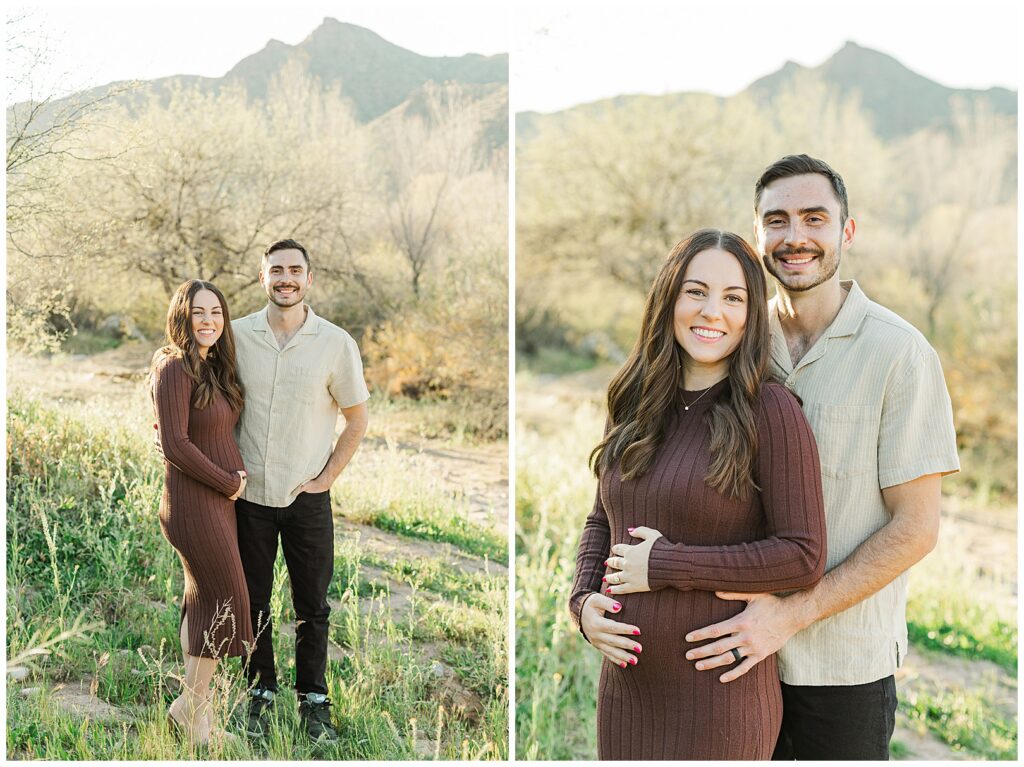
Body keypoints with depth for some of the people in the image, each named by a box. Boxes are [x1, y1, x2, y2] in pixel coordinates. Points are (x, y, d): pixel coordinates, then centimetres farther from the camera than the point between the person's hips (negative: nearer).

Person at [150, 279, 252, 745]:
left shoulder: (215, 367, 11)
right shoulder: (174, 368, -16)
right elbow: (174, 444, -20)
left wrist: (237, 473, 3)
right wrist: (229, 483, -12)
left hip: (222, 499, 9)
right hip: (195, 502, -9)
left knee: (203, 599, 13)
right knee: (226, 599, -4)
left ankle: (195, 703, 24)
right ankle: (192, 705, 10)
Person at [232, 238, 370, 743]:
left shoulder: (336, 343, -5)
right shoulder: (237, 335, -2)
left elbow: (356, 419, 3)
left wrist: (326, 477, -1)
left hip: (307, 497, -1)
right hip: (249, 494, 1)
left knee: (312, 605, 8)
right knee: (253, 602, 12)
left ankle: (313, 701, 23)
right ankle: (260, 694, 28)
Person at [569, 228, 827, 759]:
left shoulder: (770, 412, -13)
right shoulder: (635, 408, 5)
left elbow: (803, 556, -16)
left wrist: (667, 565, -17)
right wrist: (583, 601, -4)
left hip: (721, 694, -5)